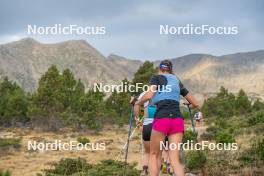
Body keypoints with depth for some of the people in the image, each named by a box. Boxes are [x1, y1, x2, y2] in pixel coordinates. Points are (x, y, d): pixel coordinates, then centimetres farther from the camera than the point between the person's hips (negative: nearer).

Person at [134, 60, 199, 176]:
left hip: (162, 119, -4)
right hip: (178, 120, 4)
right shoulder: (177, 82, 23)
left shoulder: (156, 78, 9)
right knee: (174, 160, 0)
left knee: (154, 155, 14)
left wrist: (137, 103, 8)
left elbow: (148, 95, -11)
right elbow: (195, 103, 26)